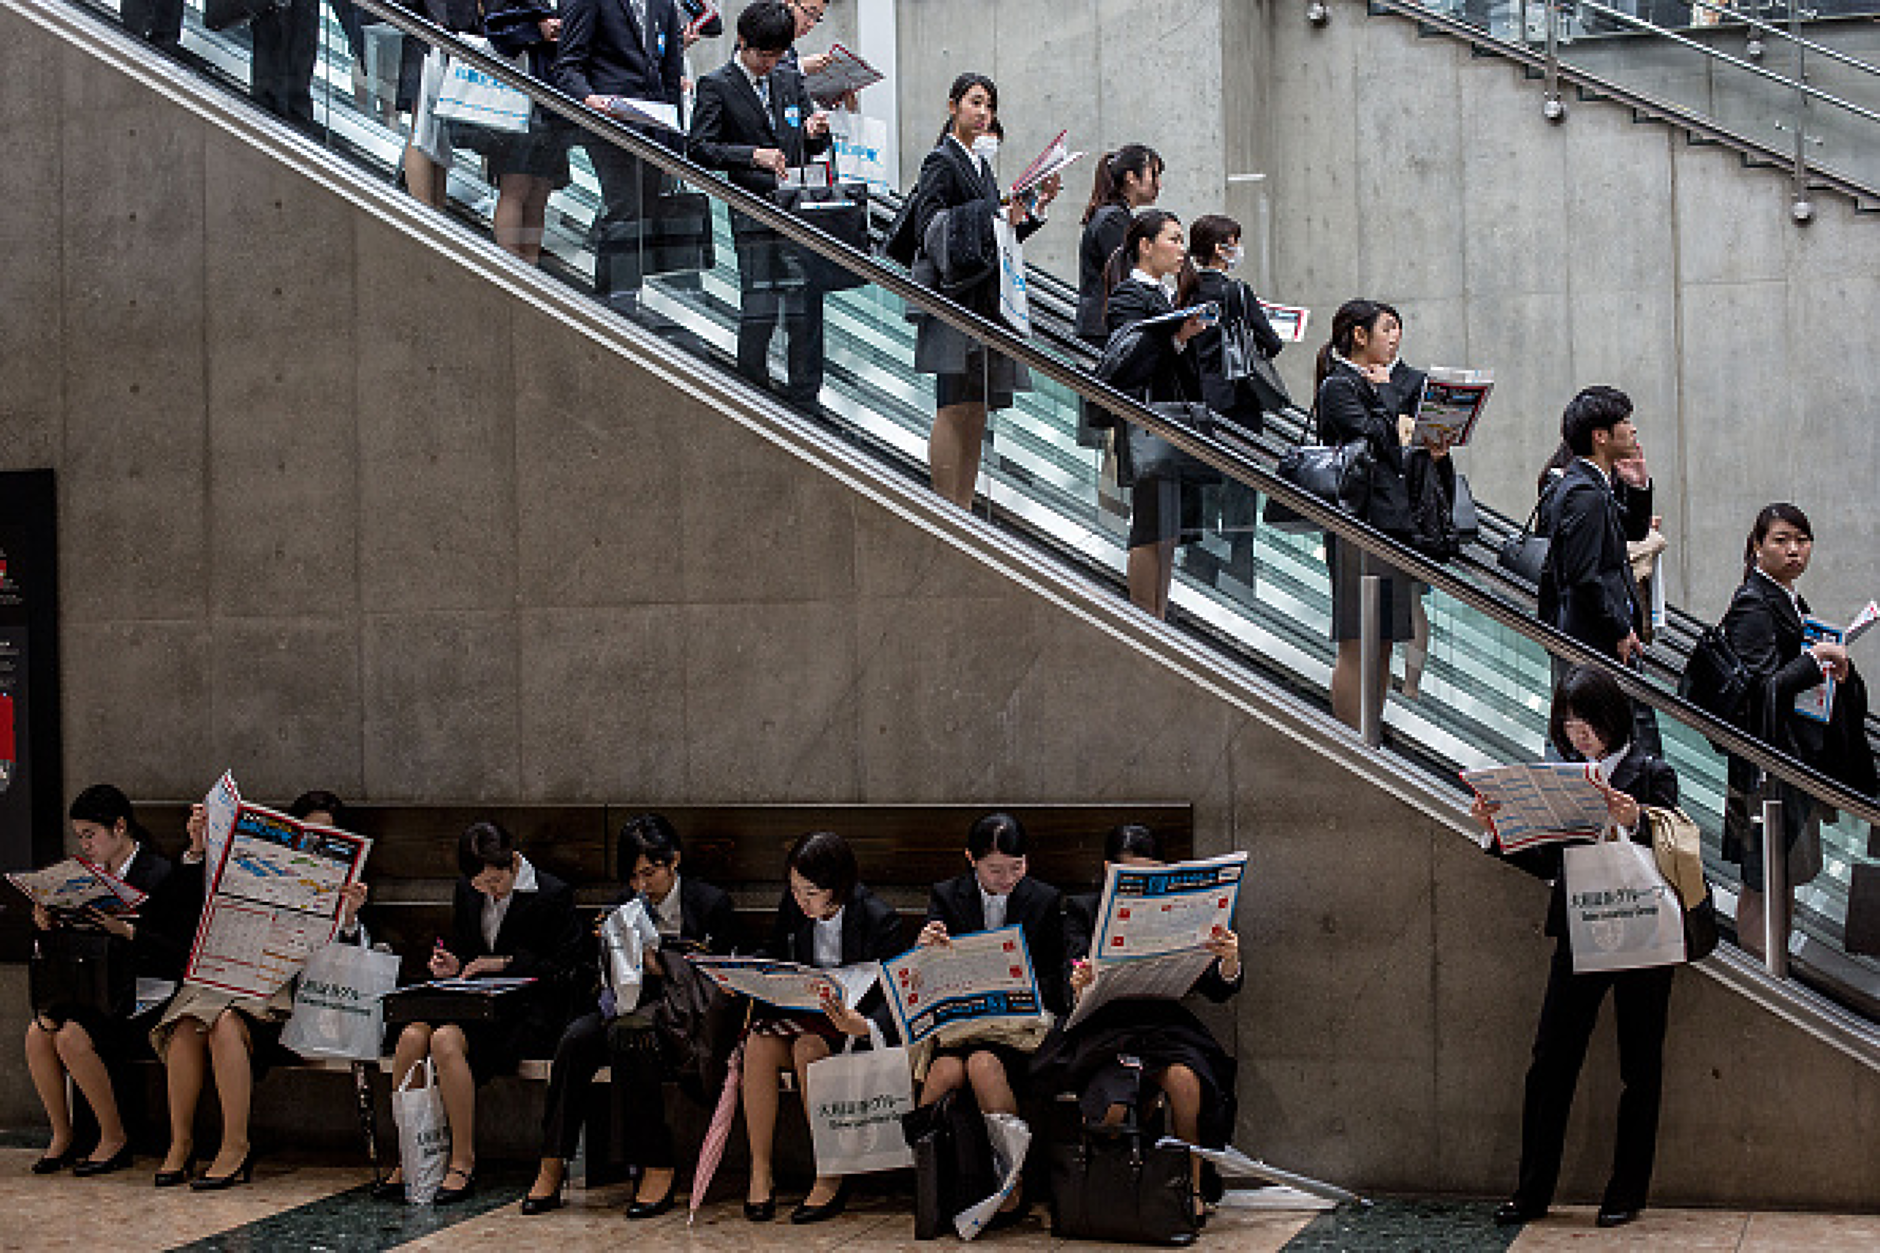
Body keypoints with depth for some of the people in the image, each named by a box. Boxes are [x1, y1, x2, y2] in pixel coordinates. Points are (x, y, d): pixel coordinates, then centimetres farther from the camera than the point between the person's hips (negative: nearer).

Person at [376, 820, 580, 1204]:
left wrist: (505, 964, -13)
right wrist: (451, 966, 3)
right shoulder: (467, 891, 14)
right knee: (412, 1036, -25)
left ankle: (463, 1165, -23)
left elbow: (562, 970, -7)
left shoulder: (554, 895, -4)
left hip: (528, 1014, -6)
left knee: (446, 1040, -31)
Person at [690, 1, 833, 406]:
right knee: (758, 311, -5)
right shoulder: (716, 86, 1)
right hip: (753, 214, -5)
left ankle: (805, 400, 10)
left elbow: (813, 148, 22)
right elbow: (701, 149, -8)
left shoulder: (790, 80, 16)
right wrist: (753, 156, -19)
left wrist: (816, 134, -3)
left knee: (805, 308, 3)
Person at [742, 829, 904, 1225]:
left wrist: (863, 1025, -35)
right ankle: (760, 1172, -20)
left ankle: (831, 1178, -25)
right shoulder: (791, 907, 1)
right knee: (758, 1043, -26)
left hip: (853, 1022, -4)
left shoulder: (878, 917, -13)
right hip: (802, 1015, 5)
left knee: (808, 1047, -34)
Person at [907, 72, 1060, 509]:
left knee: (977, 411, 7)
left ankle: (963, 512, 11)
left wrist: (1036, 206, 10)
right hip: (953, 296, -9)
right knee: (953, 408, -10)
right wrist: (995, 217, -20)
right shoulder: (941, 162, -6)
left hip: (984, 300, 9)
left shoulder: (981, 163, 20)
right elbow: (929, 227, -18)